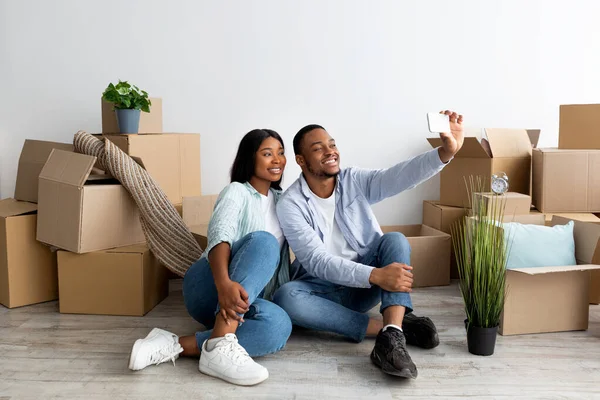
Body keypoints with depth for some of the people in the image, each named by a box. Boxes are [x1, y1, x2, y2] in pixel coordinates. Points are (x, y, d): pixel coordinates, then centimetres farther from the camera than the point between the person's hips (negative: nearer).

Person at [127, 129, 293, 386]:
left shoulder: (282, 200, 20)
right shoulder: (236, 192, 0)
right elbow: (219, 236, -20)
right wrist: (224, 283, -40)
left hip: (247, 298, 5)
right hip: (208, 288, -4)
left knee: (279, 325, -32)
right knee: (263, 241, -34)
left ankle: (174, 346, -31)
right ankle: (220, 344, -43)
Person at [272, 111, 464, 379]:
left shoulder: (355, 181, -3)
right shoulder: (290, 204, -14)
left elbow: (402, 175, -21)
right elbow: (316, 261, -24)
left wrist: (446, 152, -39)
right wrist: (375, 275, -36)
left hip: (366, 285, 3)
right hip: (324, 288, -2)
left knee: (395, 240, -23)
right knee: (286, 297, -34)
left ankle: (391, 336, -40)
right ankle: (393, 328, -31)